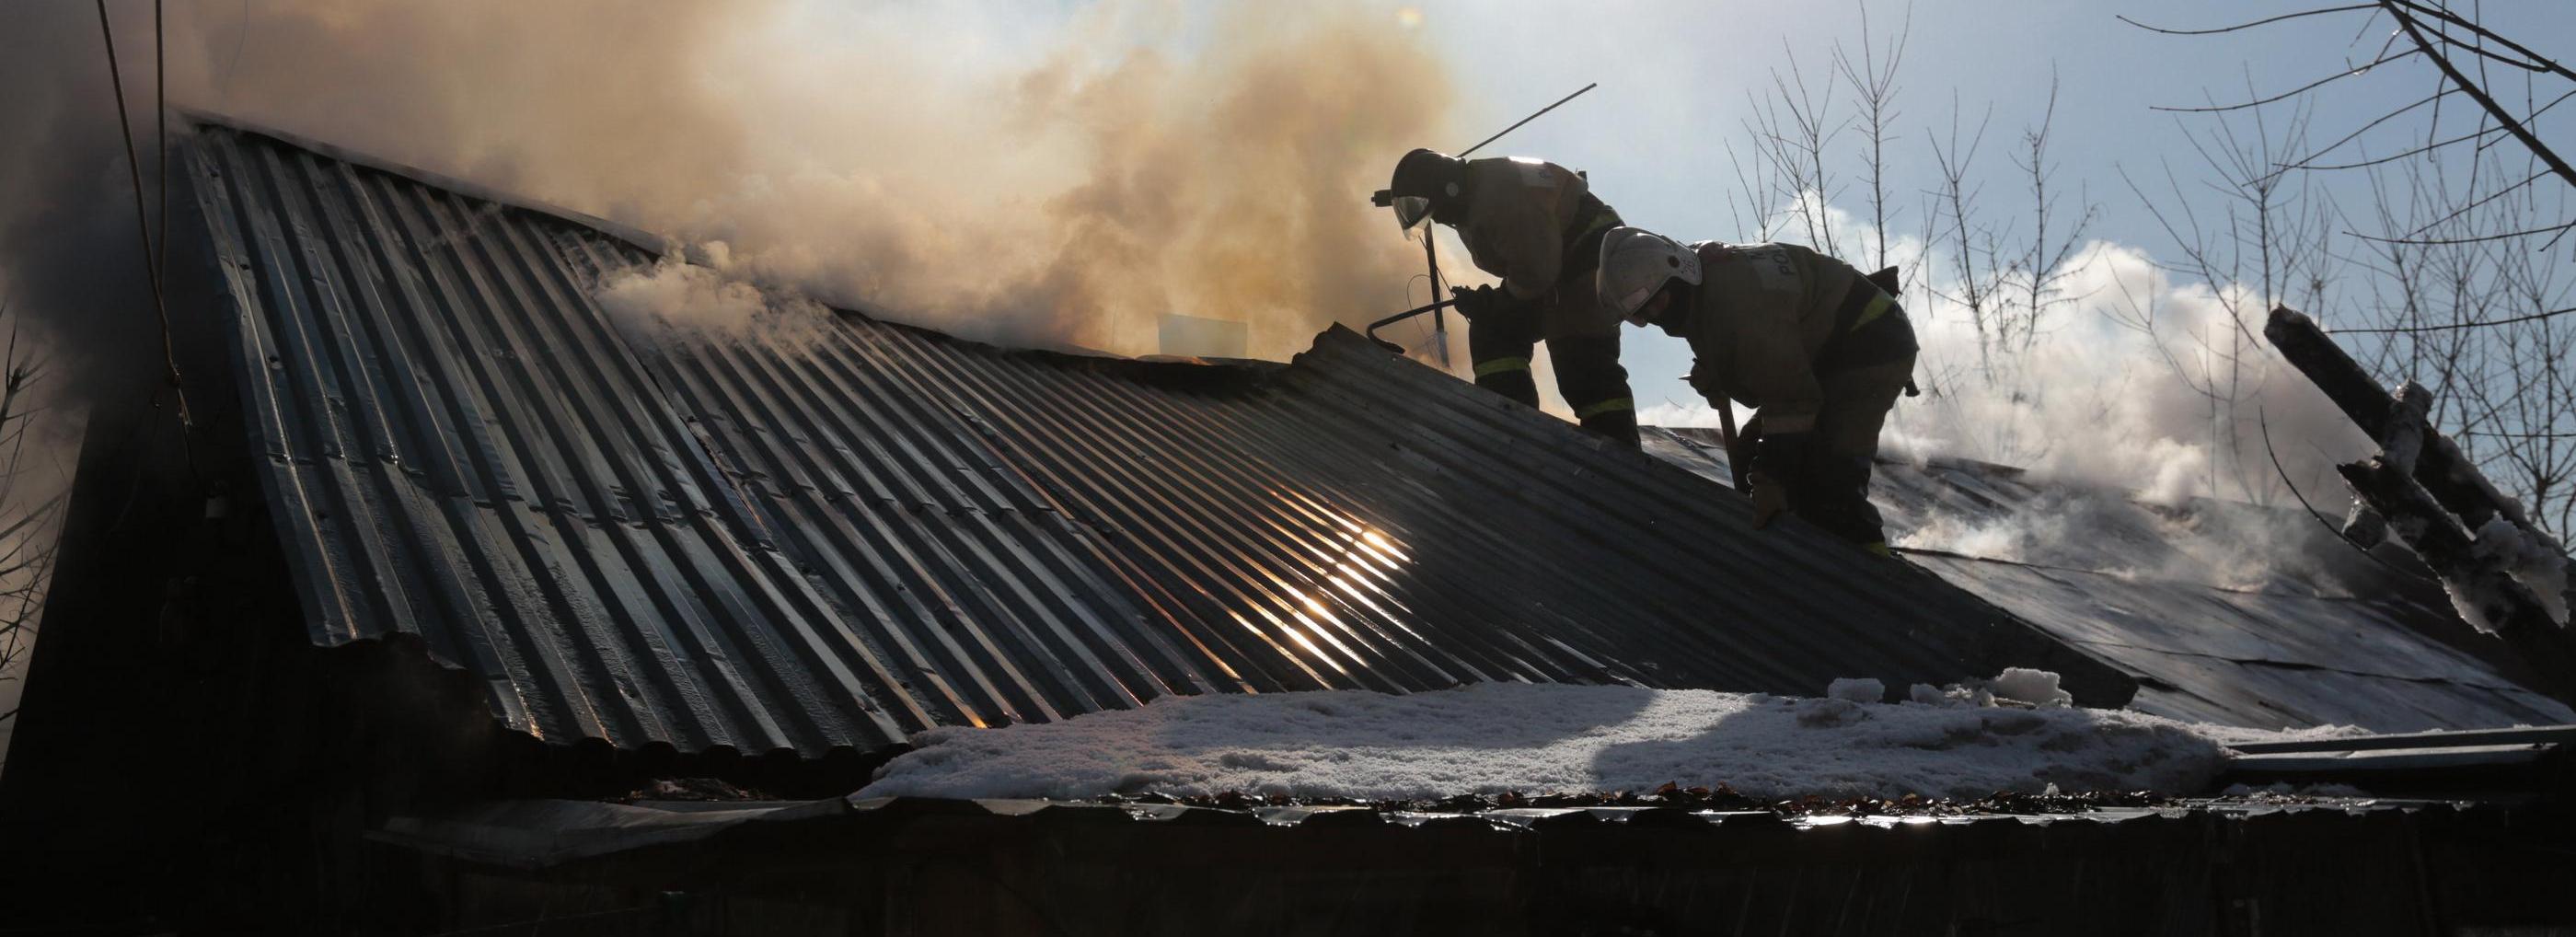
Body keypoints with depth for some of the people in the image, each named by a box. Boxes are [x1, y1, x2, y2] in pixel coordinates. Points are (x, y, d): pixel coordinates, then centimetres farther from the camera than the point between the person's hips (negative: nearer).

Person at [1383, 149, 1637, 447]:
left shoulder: (1496, 196, -27)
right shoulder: (1472, 205, 7)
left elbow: (1535, 268, -28)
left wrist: (1496, 304, -14)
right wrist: (1488, 302, 1)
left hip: (1590, 251, -11)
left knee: (1583, 363, -20)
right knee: (1493, 331, 4)